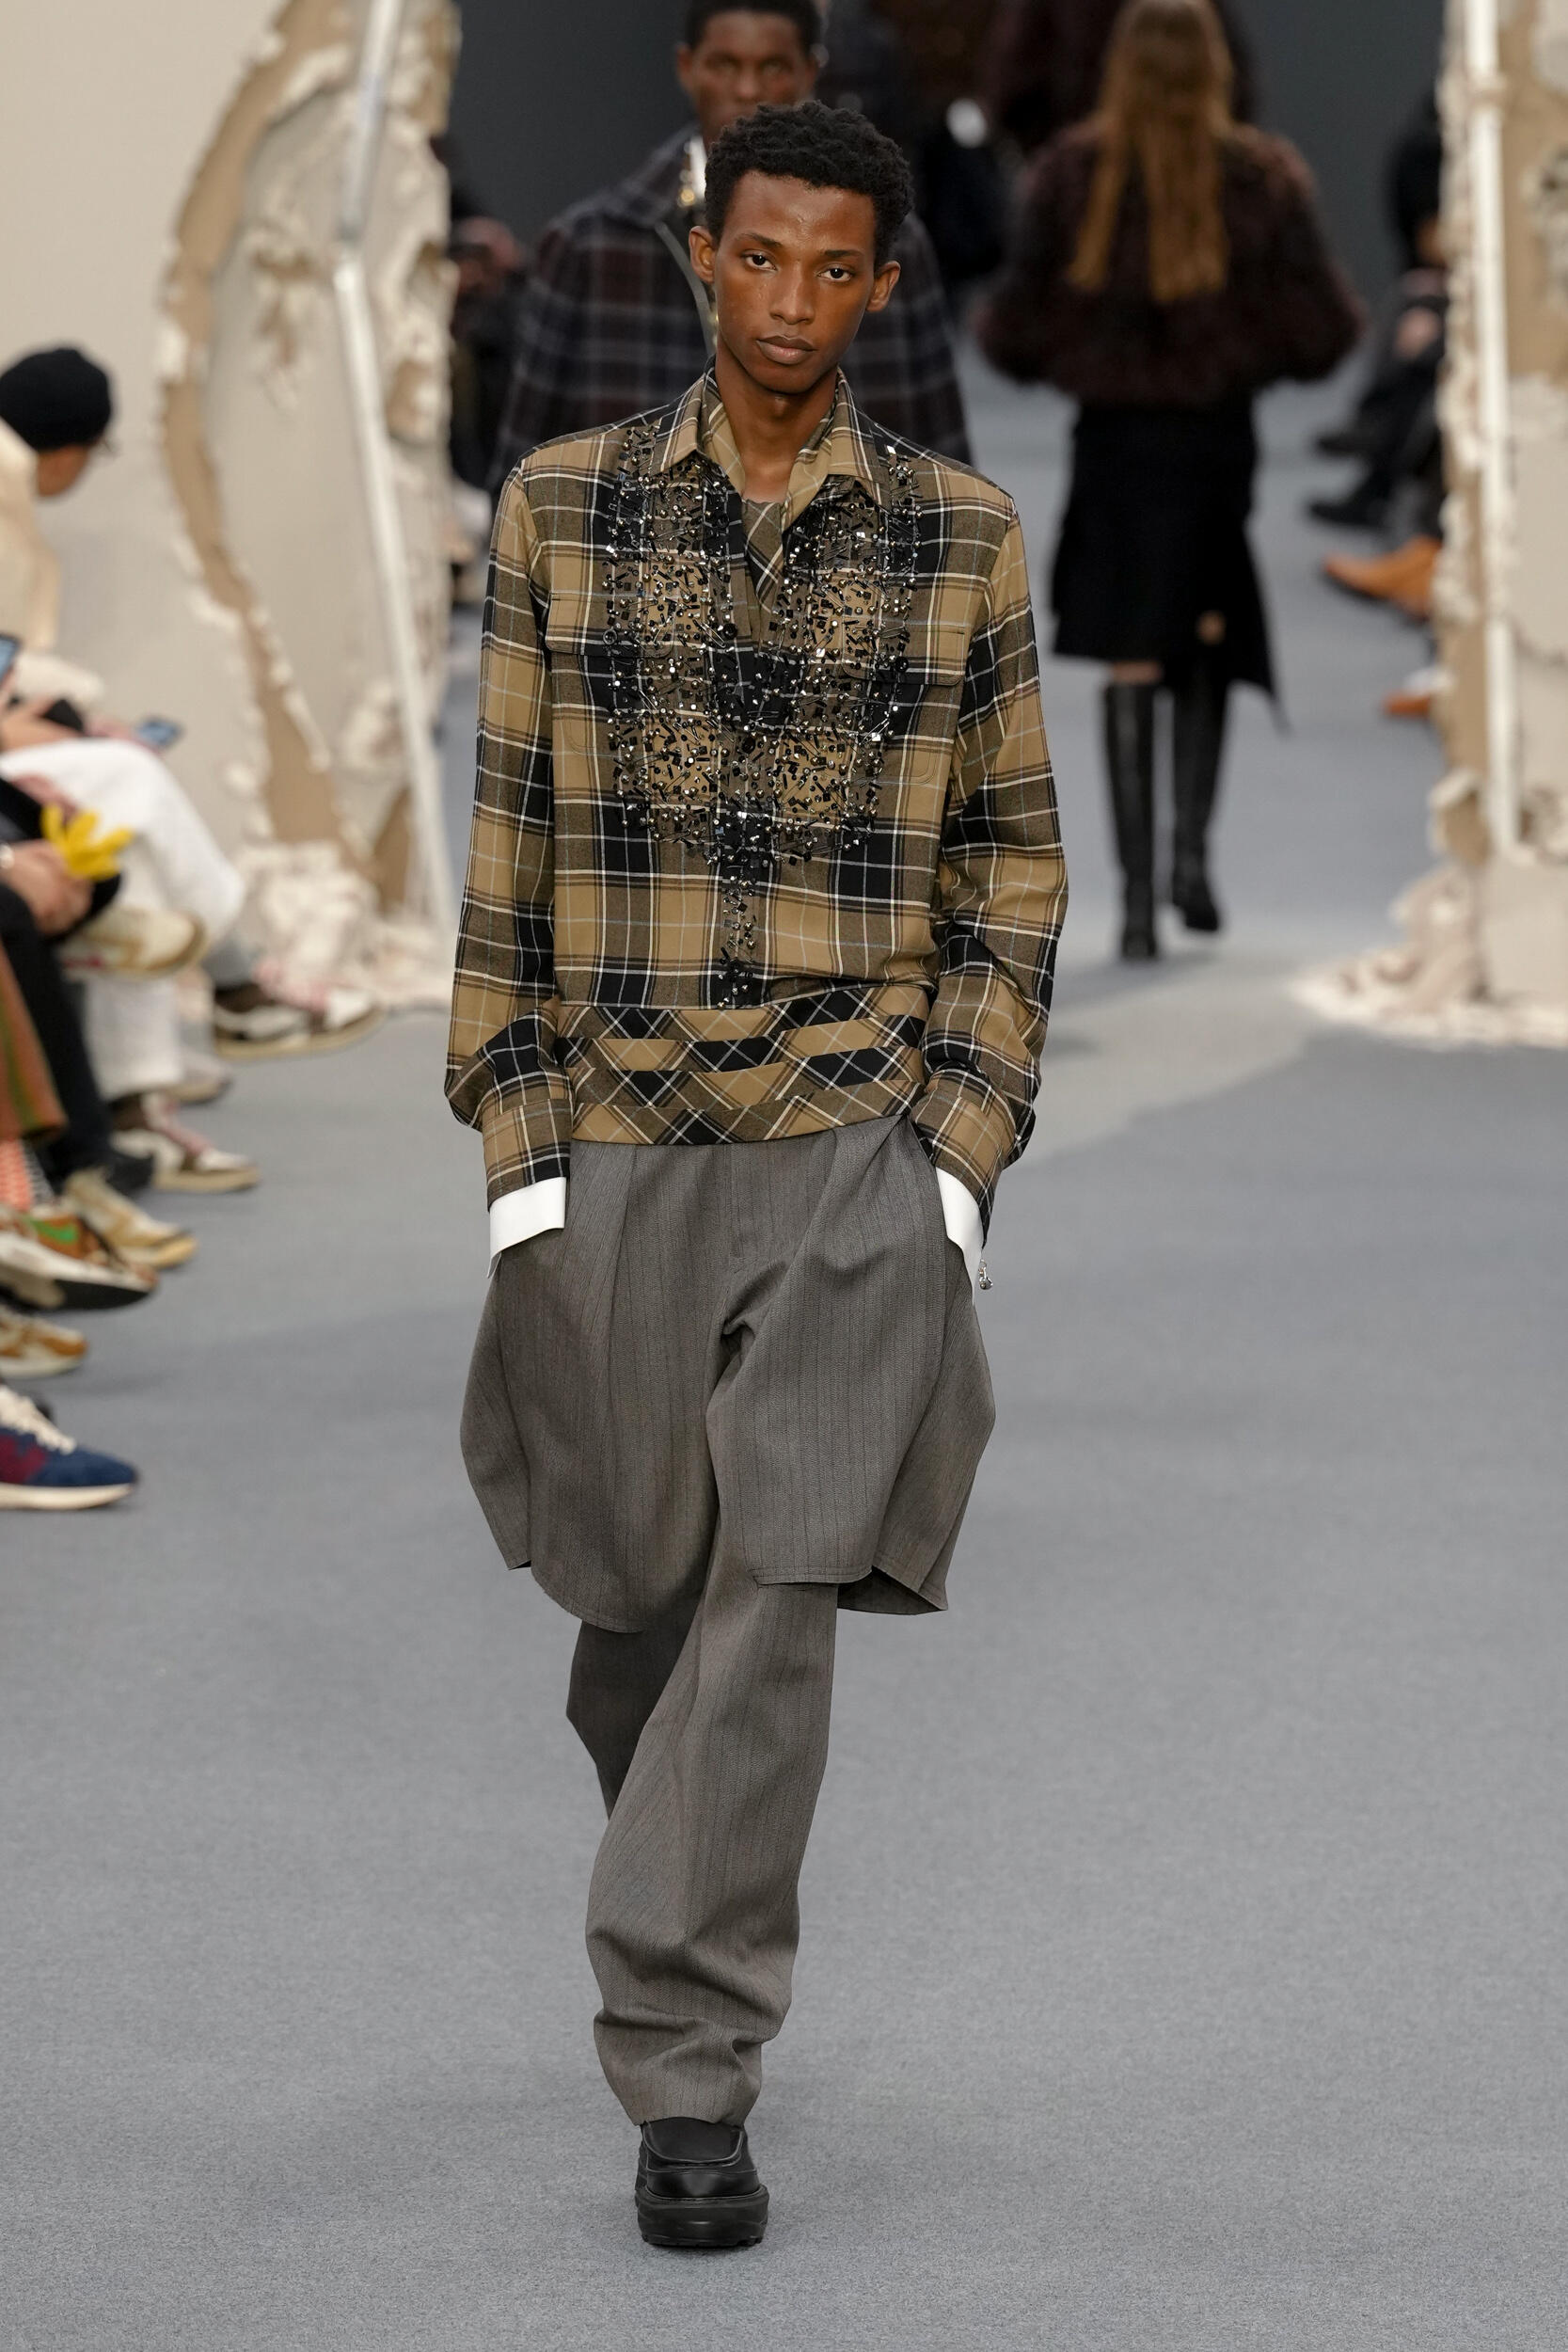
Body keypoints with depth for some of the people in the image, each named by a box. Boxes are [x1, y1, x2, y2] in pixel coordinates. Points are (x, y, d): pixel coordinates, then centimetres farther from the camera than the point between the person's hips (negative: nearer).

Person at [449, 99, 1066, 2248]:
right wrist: (515, 1145, -1)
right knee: (637, 1591, 9)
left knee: (776, 1606, -11)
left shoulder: (959, 535, 3)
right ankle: (702, 1889, 40)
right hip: (619, 1151, 1)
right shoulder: (567, 511, 3)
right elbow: (511, 837, 4)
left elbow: (1011, 859, 6)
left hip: (857, 1146, -1)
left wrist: (962, 1154, -3)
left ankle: (688, 2084, -8)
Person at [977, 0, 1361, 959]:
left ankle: (1137, 894, -1)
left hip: (1111, 438, 0)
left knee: (1132, 665, 4)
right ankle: (1192, 849, 3)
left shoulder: (1073, 176, -5)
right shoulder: (1262, 178, -6)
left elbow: (1016, 334, -3)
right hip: (1218, 437, 0)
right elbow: (1323, 330, -5)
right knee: (1210, 642, 18)